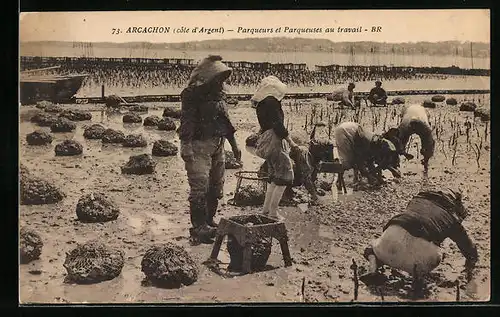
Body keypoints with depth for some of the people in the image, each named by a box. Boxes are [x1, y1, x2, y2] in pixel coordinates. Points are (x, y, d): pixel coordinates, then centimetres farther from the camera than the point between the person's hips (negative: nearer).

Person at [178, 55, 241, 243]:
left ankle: (209, 222, 26)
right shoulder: (192, 94, -12)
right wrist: (186, 147, -29)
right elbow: (186, 122, -20)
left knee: (216, 187, 12)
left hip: (217, 145, 8)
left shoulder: (219, 93, 12)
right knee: (200, 188, -10)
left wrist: (234, 144, 21)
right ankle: (198, 228, 0)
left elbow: (225, 120, 20)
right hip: (198, 145, -8)